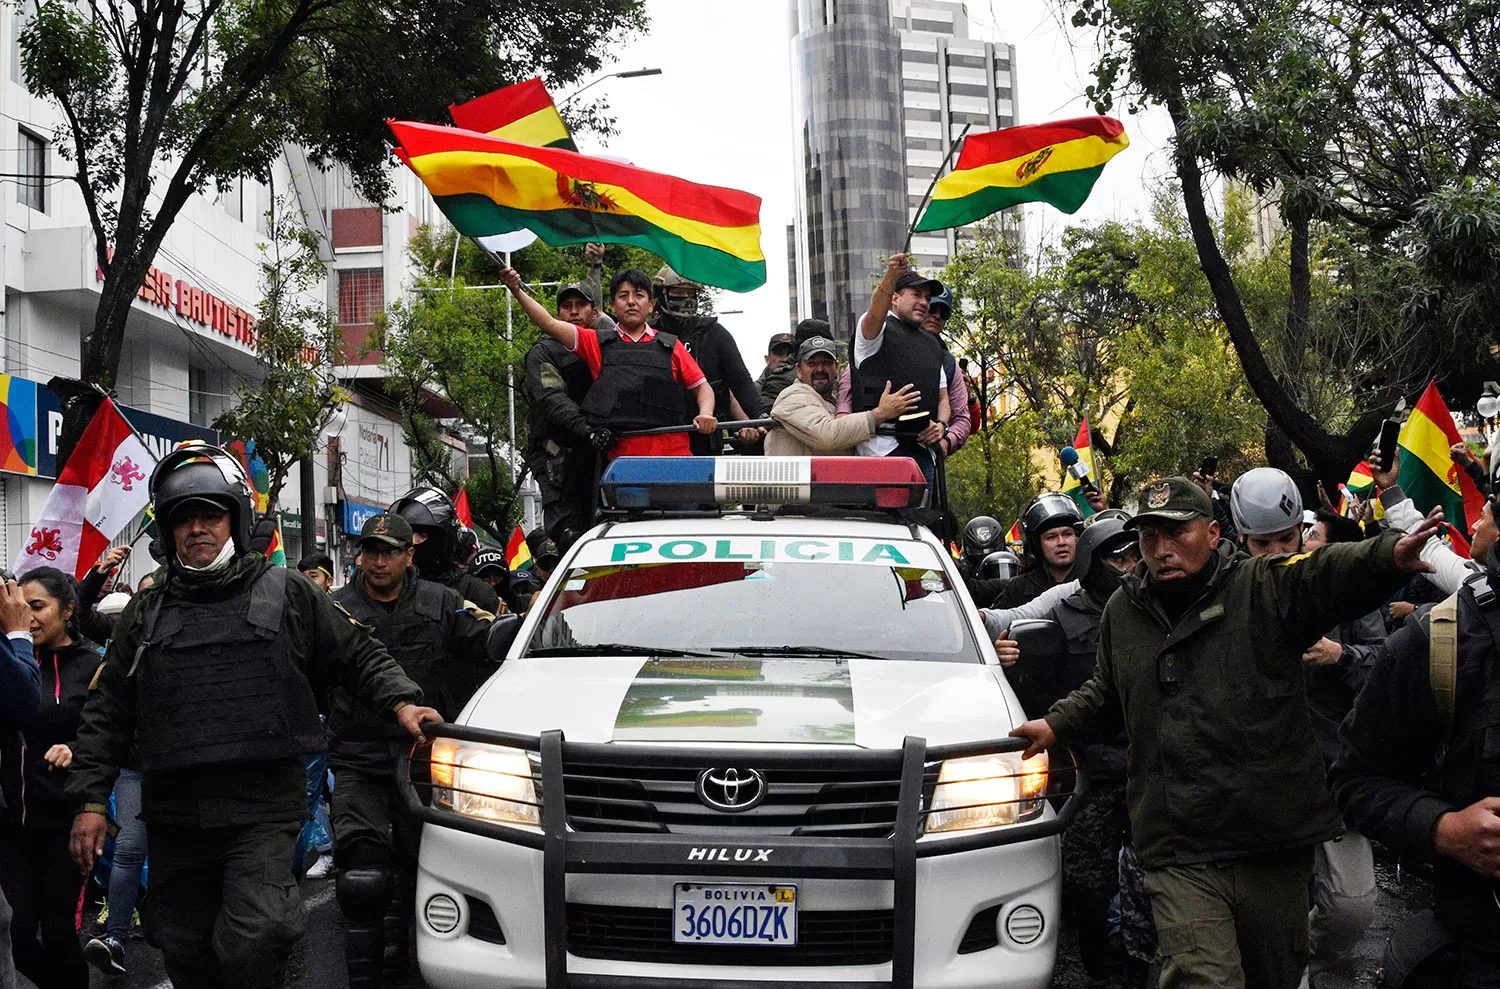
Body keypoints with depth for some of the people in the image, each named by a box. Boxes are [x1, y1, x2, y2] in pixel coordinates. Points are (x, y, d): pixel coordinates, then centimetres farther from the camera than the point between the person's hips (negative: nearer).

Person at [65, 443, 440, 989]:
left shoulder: (288, 595, 5)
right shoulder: (146, 613, 11)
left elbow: (359, 653, 11)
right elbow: (105, 713, 12)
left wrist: (400, 701, -7)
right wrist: (91, 800, 4)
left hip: (264, 807, -3)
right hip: (174, 815, 3)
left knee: (250, 944, -18)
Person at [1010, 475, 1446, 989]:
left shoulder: (1268, 587, -1)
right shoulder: (1122, 612, 12)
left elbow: (1334, 572, -21)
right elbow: (1105, 693, 31)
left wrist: (1390, 555, -40)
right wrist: (1058, 724, 18)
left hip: (1275, 845, -1)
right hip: (1180, 858, 1)